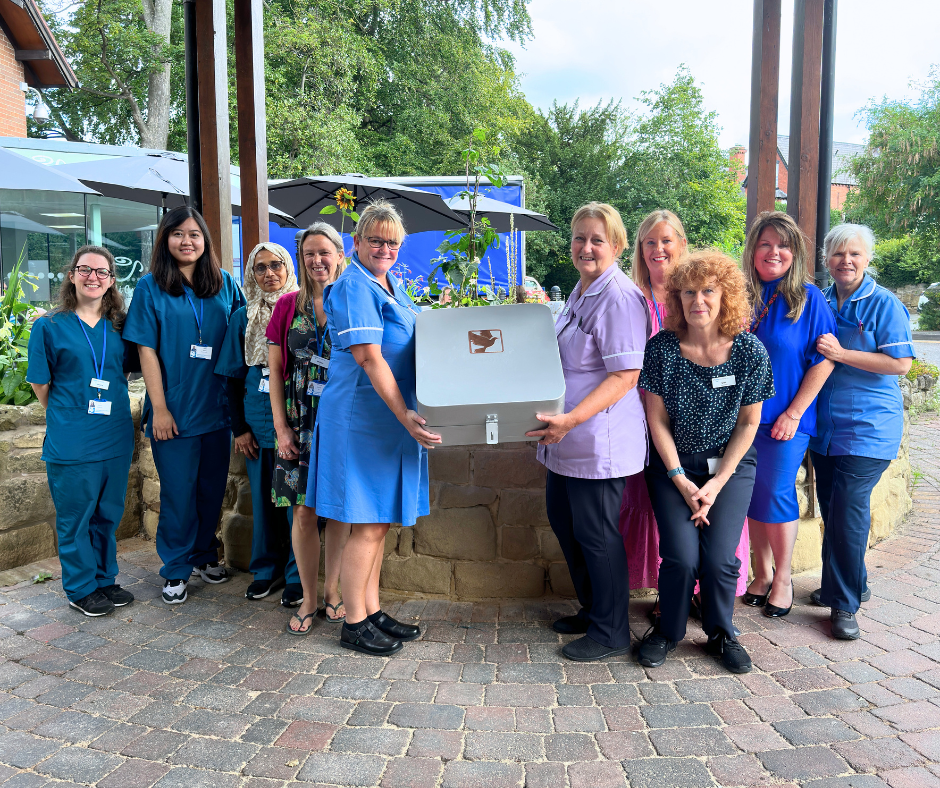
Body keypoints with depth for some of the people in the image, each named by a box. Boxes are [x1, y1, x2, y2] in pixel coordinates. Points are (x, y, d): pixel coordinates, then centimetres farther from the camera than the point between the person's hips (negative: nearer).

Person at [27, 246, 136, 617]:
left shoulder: (119, 325, 7)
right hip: (71, 443, -4)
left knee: (108, 513, 14)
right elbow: (41, 384, 0)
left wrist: (113, 406, 11)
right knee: (75, 517, 6)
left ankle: (105, 580, 30)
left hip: (116, 438, 4)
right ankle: (81, 589, 21)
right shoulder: (49, 326, -4)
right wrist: (67, 416, 3)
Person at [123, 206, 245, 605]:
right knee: (178, 491, 4)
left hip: (217, 407, 3)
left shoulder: (224, 284, 5)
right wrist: (159, 408, -10)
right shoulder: (150, 287, -3)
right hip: (174, 409, -3)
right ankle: (176, 570, 20)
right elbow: (147, 350, -5)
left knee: (212, 486, 13)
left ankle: (205, 555, 32)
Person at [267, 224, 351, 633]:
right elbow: (275, 372, 4)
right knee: (304, 512, 1)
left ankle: (333, 590, 23)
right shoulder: (288, 306, 4)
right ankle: (308, 598, 17)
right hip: (301, 424, 0)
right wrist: (281, 427, -2)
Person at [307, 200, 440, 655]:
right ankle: (354, 625, 11)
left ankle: (372, 612, 25)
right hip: (362, 418, -9)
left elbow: (414, 345, 26)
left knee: (380, 520, 14)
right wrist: (405, 415, -27)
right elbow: (370, 358, -22)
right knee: (368, 524, -3)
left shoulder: (393, 286, 15)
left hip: (392, 419, 9)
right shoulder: (354, 287, -13)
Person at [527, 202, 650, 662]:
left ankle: (610, 633, 20)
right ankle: (592, 611, 36)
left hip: (600, 440, -10)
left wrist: (571, 419, -29)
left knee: (595, 532, 2)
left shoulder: (620, 297, -16)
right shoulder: (581, 290, 14)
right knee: (563, 521, 18)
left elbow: (625, 375, -23)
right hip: (566, 437, 10)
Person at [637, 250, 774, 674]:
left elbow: (748, 423, -3)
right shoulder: (661, 348, -11)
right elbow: (657, 419, -6)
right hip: (674, 464, 0)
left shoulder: (750, 351, -9)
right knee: (681, 555, -15)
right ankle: (668, 630, 14)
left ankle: (721, 634, 16)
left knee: (719, 558, -14)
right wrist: (681, 481, -11)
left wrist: (716, 484, -10)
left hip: (731, 466, 1)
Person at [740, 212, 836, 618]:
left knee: (777, 496, 0)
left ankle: (782, 578, 20)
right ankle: (762, 573, 26)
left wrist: (794, 413, -11)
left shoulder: (808, 297, -5)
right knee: (754, 496, 9)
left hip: (786, 418, -3)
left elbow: (824, 359, -7)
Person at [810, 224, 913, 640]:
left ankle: (845, 603, 3)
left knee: (848, 511, -10)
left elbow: (901, 362, -14)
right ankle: (852, 585, 30)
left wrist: (841, 354, -19)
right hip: (825, 426, 6)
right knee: (831, 508, 12)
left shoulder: (885, 304, -6)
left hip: (868, 429, -6)